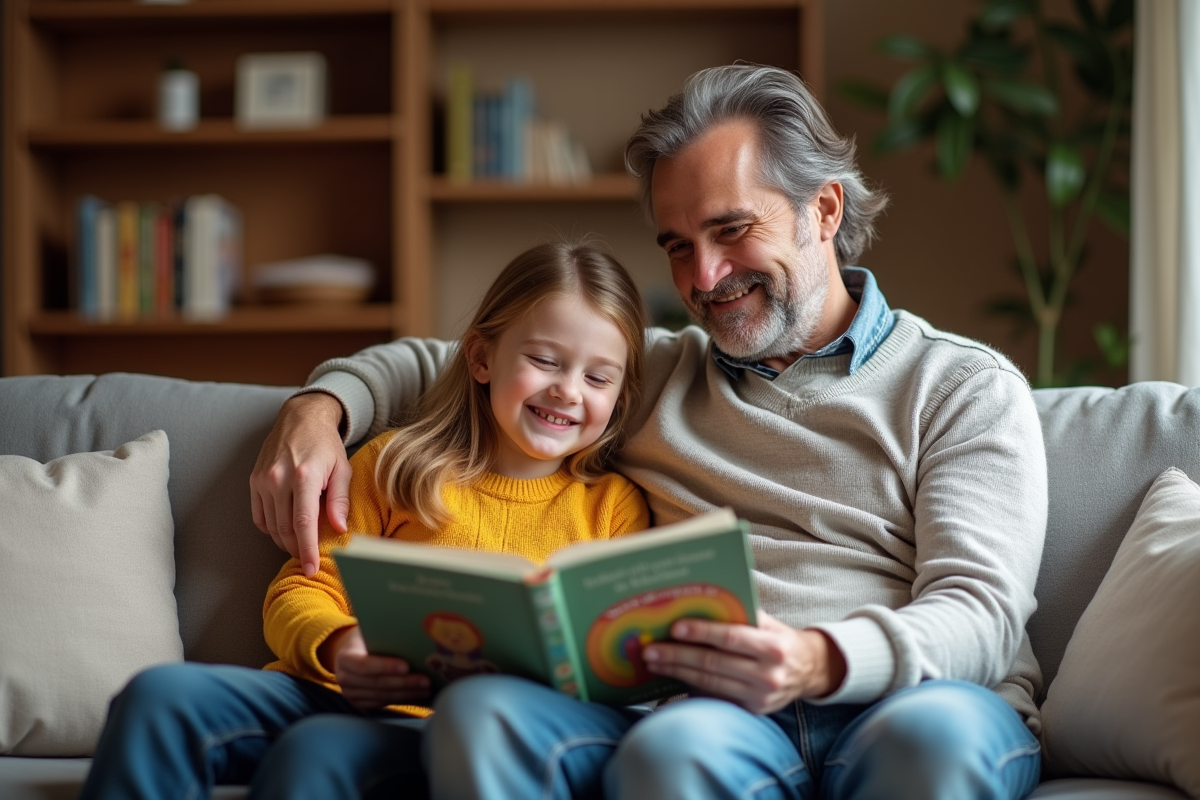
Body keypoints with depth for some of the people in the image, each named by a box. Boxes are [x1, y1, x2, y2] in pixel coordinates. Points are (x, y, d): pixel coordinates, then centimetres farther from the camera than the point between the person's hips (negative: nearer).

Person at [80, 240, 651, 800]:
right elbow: (303, 589, 13)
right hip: (328, 694, 3)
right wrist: (337, 645, -11)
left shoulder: (615, 507, 15)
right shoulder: (392, 466, 18)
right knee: (160, 694, -25)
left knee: (315, 752, -37)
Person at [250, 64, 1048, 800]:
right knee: (481, 714, -29)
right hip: (714, 716, 3)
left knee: (933, 732, -42)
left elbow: (980, 613, -1)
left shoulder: (965, 386, 13)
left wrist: (821, 662, -23)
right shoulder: (657, 372, 27)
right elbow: (430, 364, 35)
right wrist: (320, 407, 10)